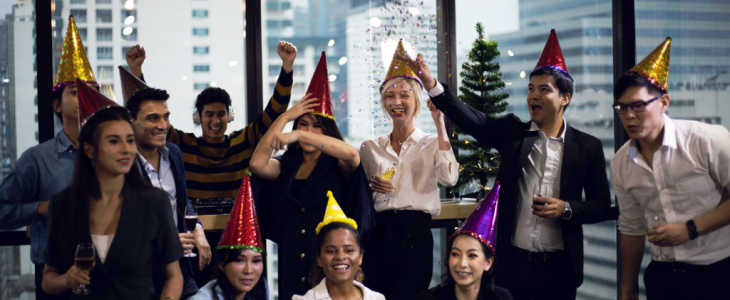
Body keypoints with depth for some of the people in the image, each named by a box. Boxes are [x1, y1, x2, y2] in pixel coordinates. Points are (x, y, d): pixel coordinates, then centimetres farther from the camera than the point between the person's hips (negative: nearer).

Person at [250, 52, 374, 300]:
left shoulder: (337, 165, 1)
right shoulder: (287, 166, 12)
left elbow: (352, 154, -22)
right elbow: (257, 164, -7)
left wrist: (299, 136, -25)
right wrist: (284, 118, -4)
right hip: (291, 258, 3)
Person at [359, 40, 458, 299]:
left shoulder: (431, 143, 5)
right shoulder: (370, 148, 14)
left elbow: (449, 178, -15)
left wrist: (440, 125, -12)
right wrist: (370, 187, -3)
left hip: (415, 233, -3)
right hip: (378, 235, 3)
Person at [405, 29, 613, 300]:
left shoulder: (587, 147, 2)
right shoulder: (512, 133, 4)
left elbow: (602, 207, 5)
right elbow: (472, 120, -11)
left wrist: (567, 209, -13)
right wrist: (431, 84, -23)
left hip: (559, 267, 0)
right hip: (513, 261, 1)